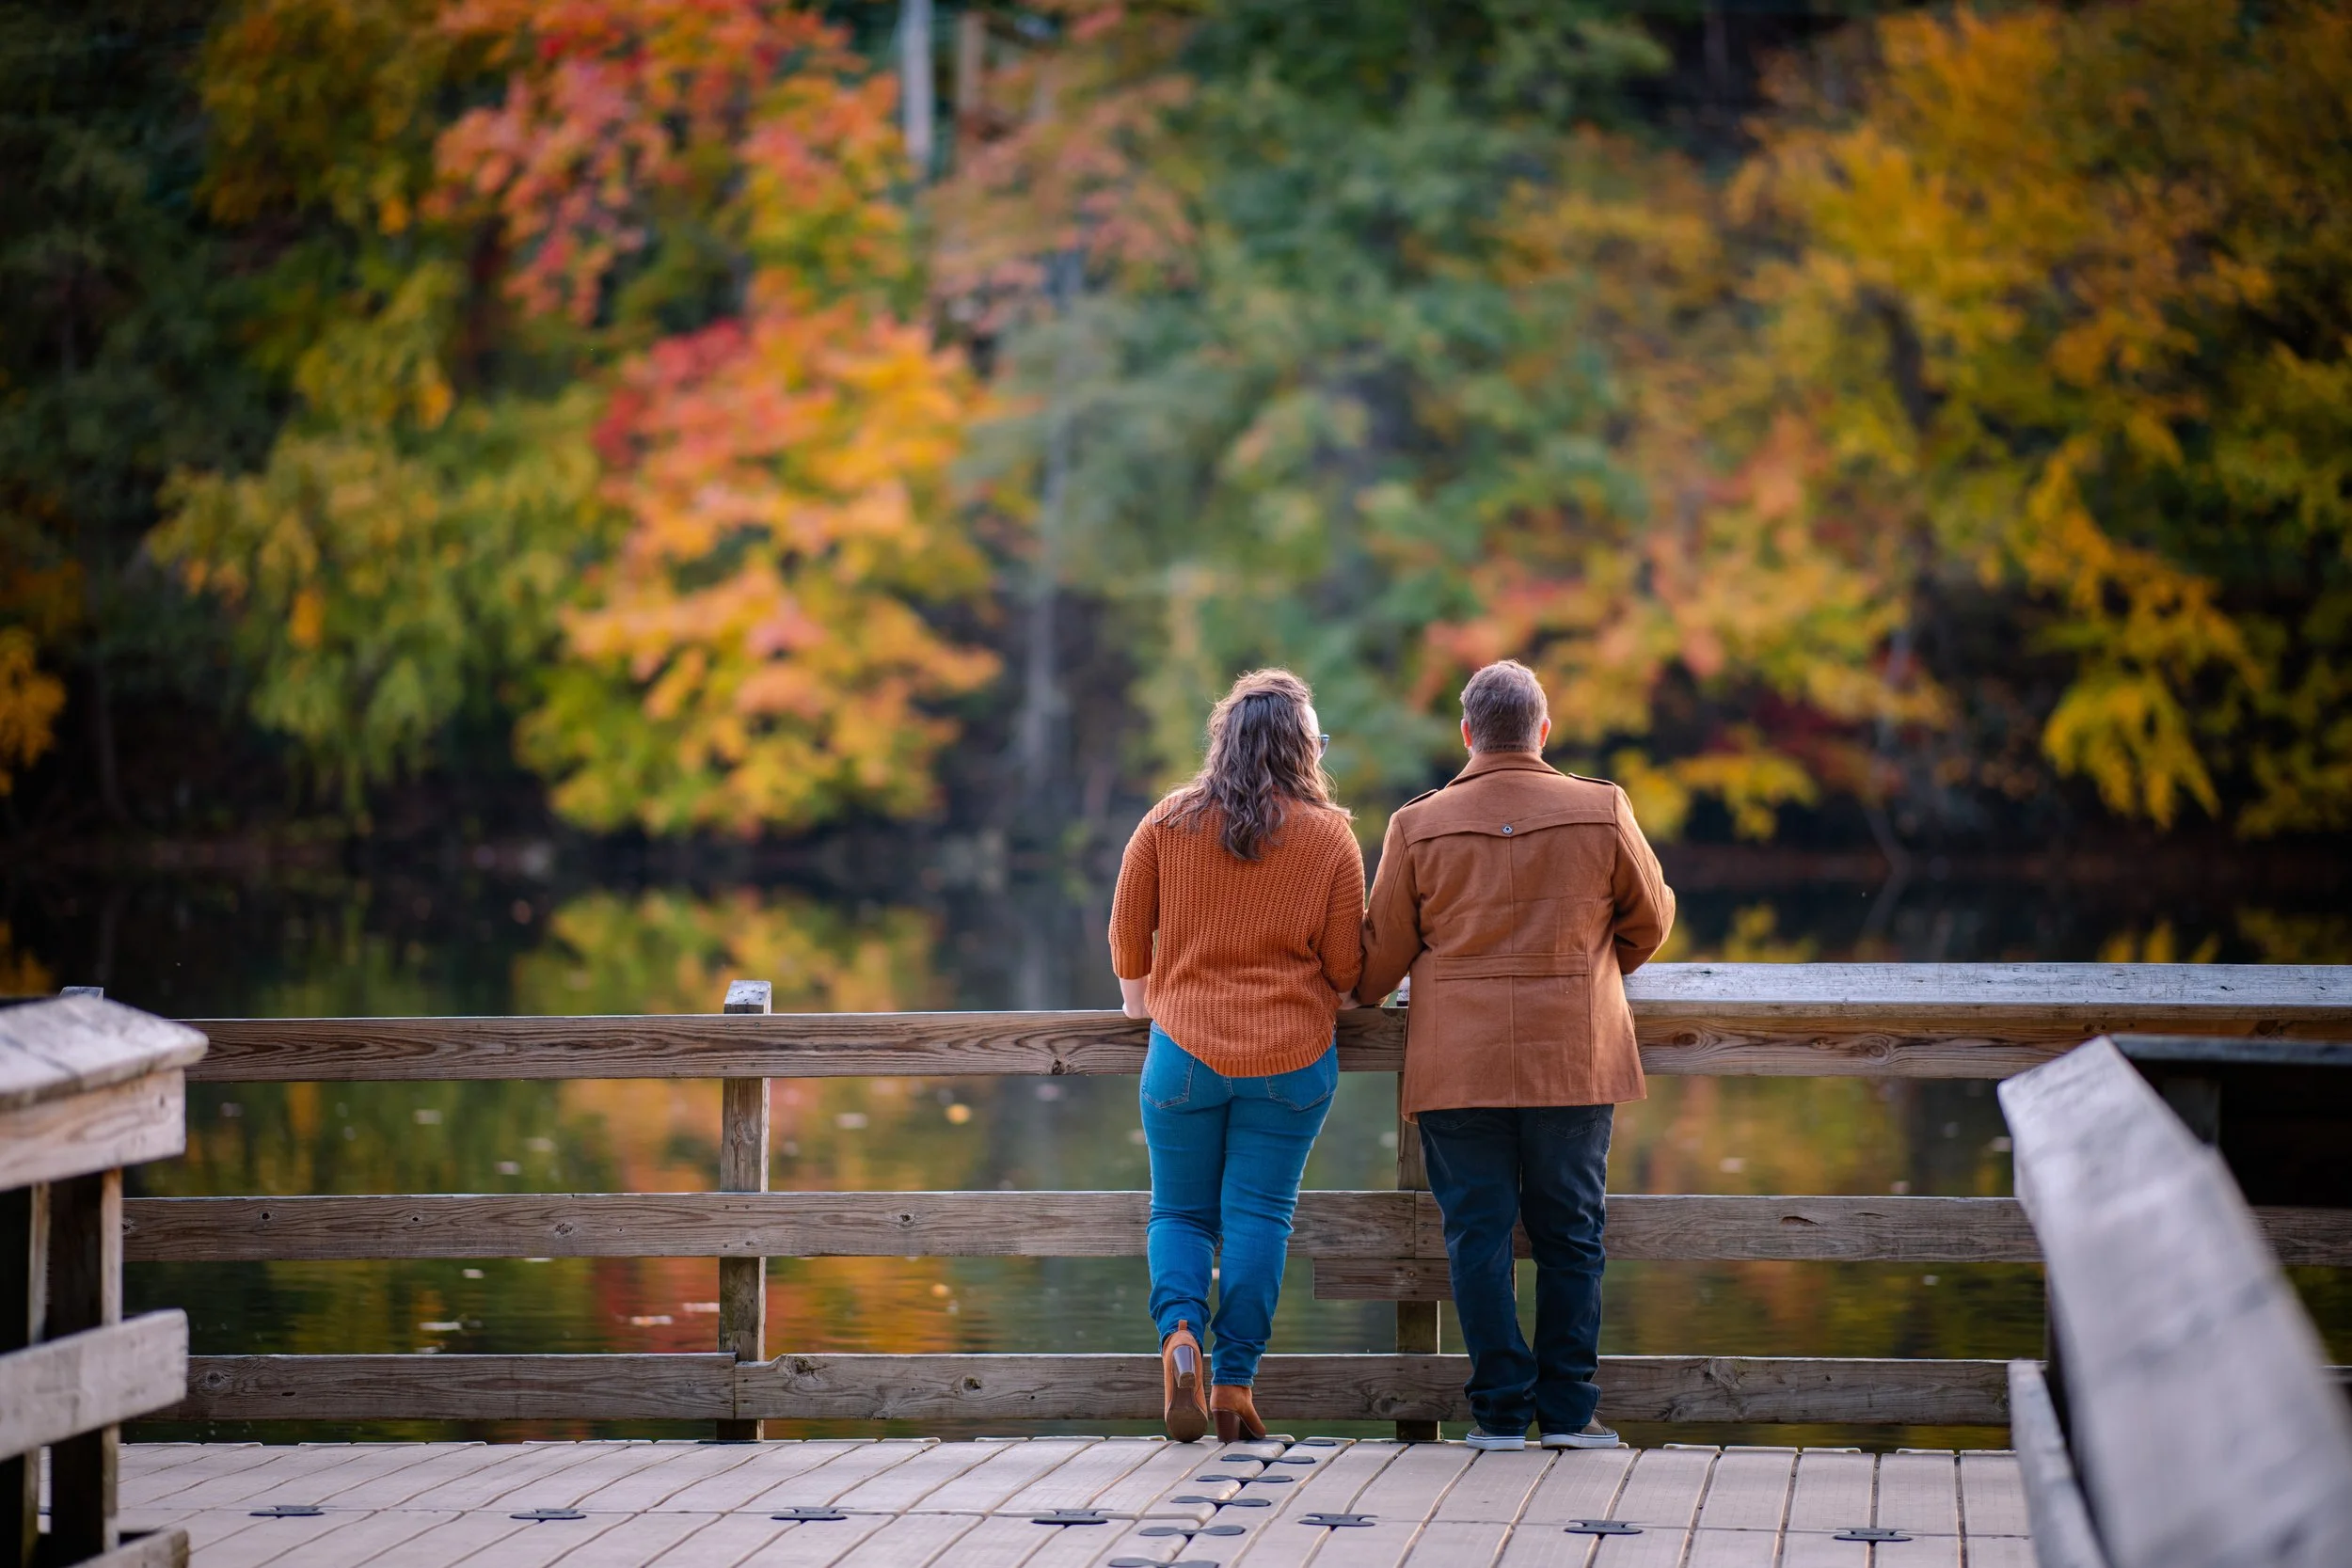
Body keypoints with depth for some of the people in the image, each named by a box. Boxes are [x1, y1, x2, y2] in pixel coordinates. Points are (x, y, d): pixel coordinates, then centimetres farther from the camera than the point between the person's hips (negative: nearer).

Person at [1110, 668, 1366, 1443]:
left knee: (1180, 1212, 11)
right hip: (1291, 1058, 0)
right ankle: (1234, 1382, -2)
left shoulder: (1169, 822, -1)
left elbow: (1127, 935, 6)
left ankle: (1179, 1331, -16)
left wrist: (1139, 999, 25)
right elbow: (1345, 966, -1)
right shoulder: (1331, 837, -3)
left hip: (1185, 1050, 1)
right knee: (1259, 1217, 3)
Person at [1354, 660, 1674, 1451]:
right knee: (1569, 1235, 8)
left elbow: (1381, 952, 5)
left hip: (1457, 1061, 0)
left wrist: (1353, 995, 28)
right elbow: (1650, 918, 13)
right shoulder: (1601, 812, 0)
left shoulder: (1417, 825, -1)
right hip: (1574, 1057, 0)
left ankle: (1501, 1408, 2)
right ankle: (1568, 1409, 7)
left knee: (1478, 1233, 4)